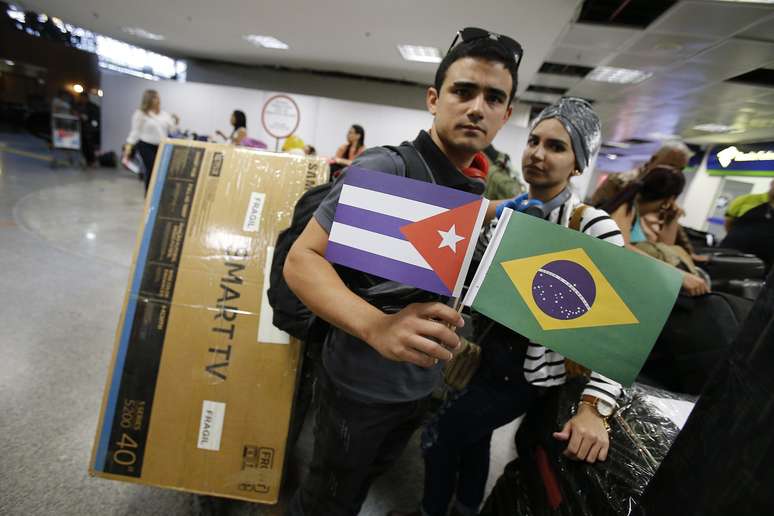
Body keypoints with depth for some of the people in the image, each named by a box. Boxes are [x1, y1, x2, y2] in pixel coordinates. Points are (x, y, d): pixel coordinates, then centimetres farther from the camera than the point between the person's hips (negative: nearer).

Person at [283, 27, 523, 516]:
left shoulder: (475, 187, 1)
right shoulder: (386, 168, -23)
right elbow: (302, 259, -26)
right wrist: (377, 326, -42)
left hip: (423, 383, 7)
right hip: (363, 384, -6)